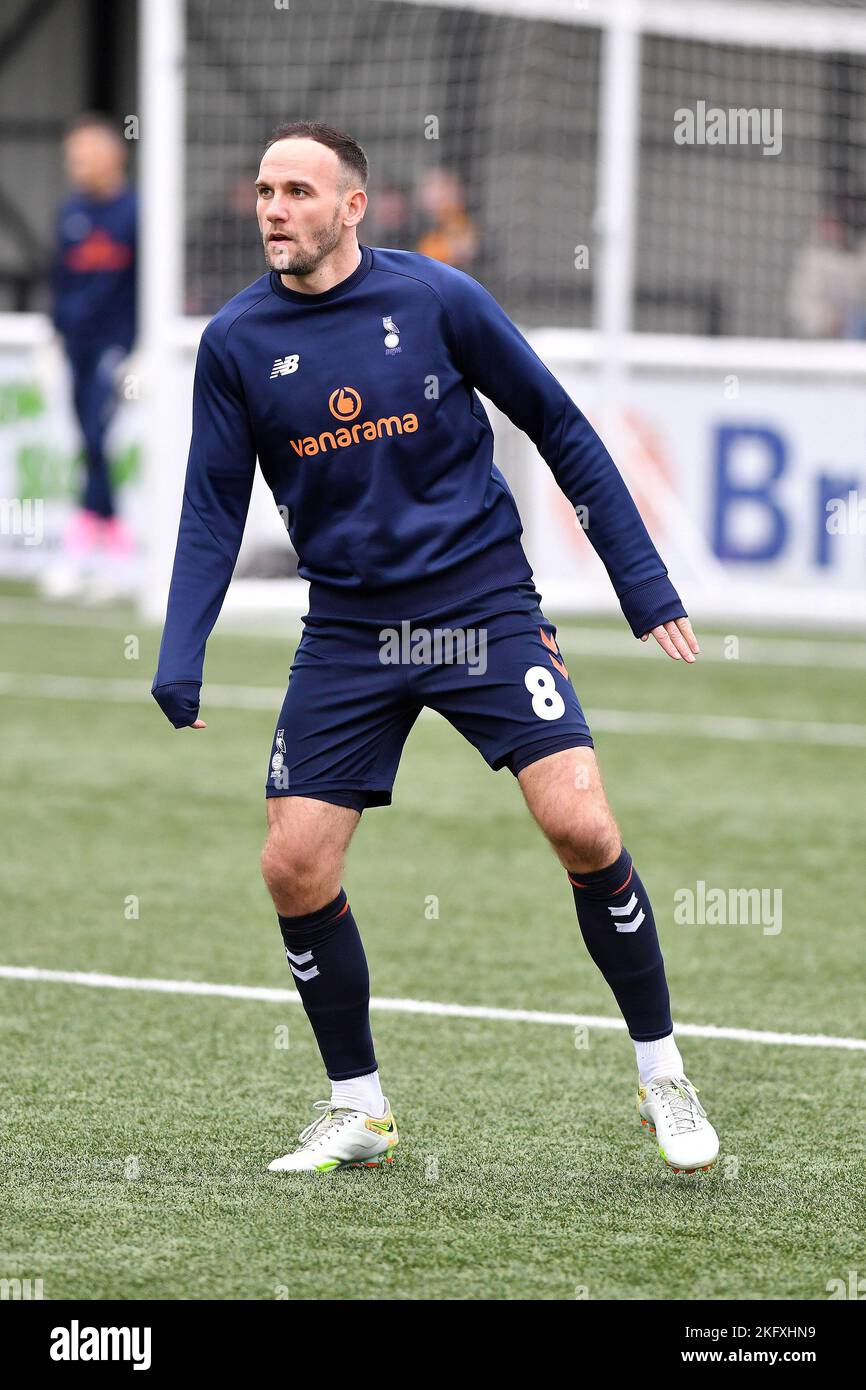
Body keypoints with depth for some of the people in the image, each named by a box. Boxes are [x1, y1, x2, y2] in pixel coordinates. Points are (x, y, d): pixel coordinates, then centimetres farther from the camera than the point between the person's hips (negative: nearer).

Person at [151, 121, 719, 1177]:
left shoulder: (438, 299, -6)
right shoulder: (236, 343, 0)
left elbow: (560, 431, 2)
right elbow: (213, 513, 5)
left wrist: (644, 585, 0)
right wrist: (180, 661, -8)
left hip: (484, 605, -2)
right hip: (348, 632, 3)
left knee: (582, 829, -16)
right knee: (294, 868, -6)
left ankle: (663, 1078, 2)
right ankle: (357, 1110, 13)